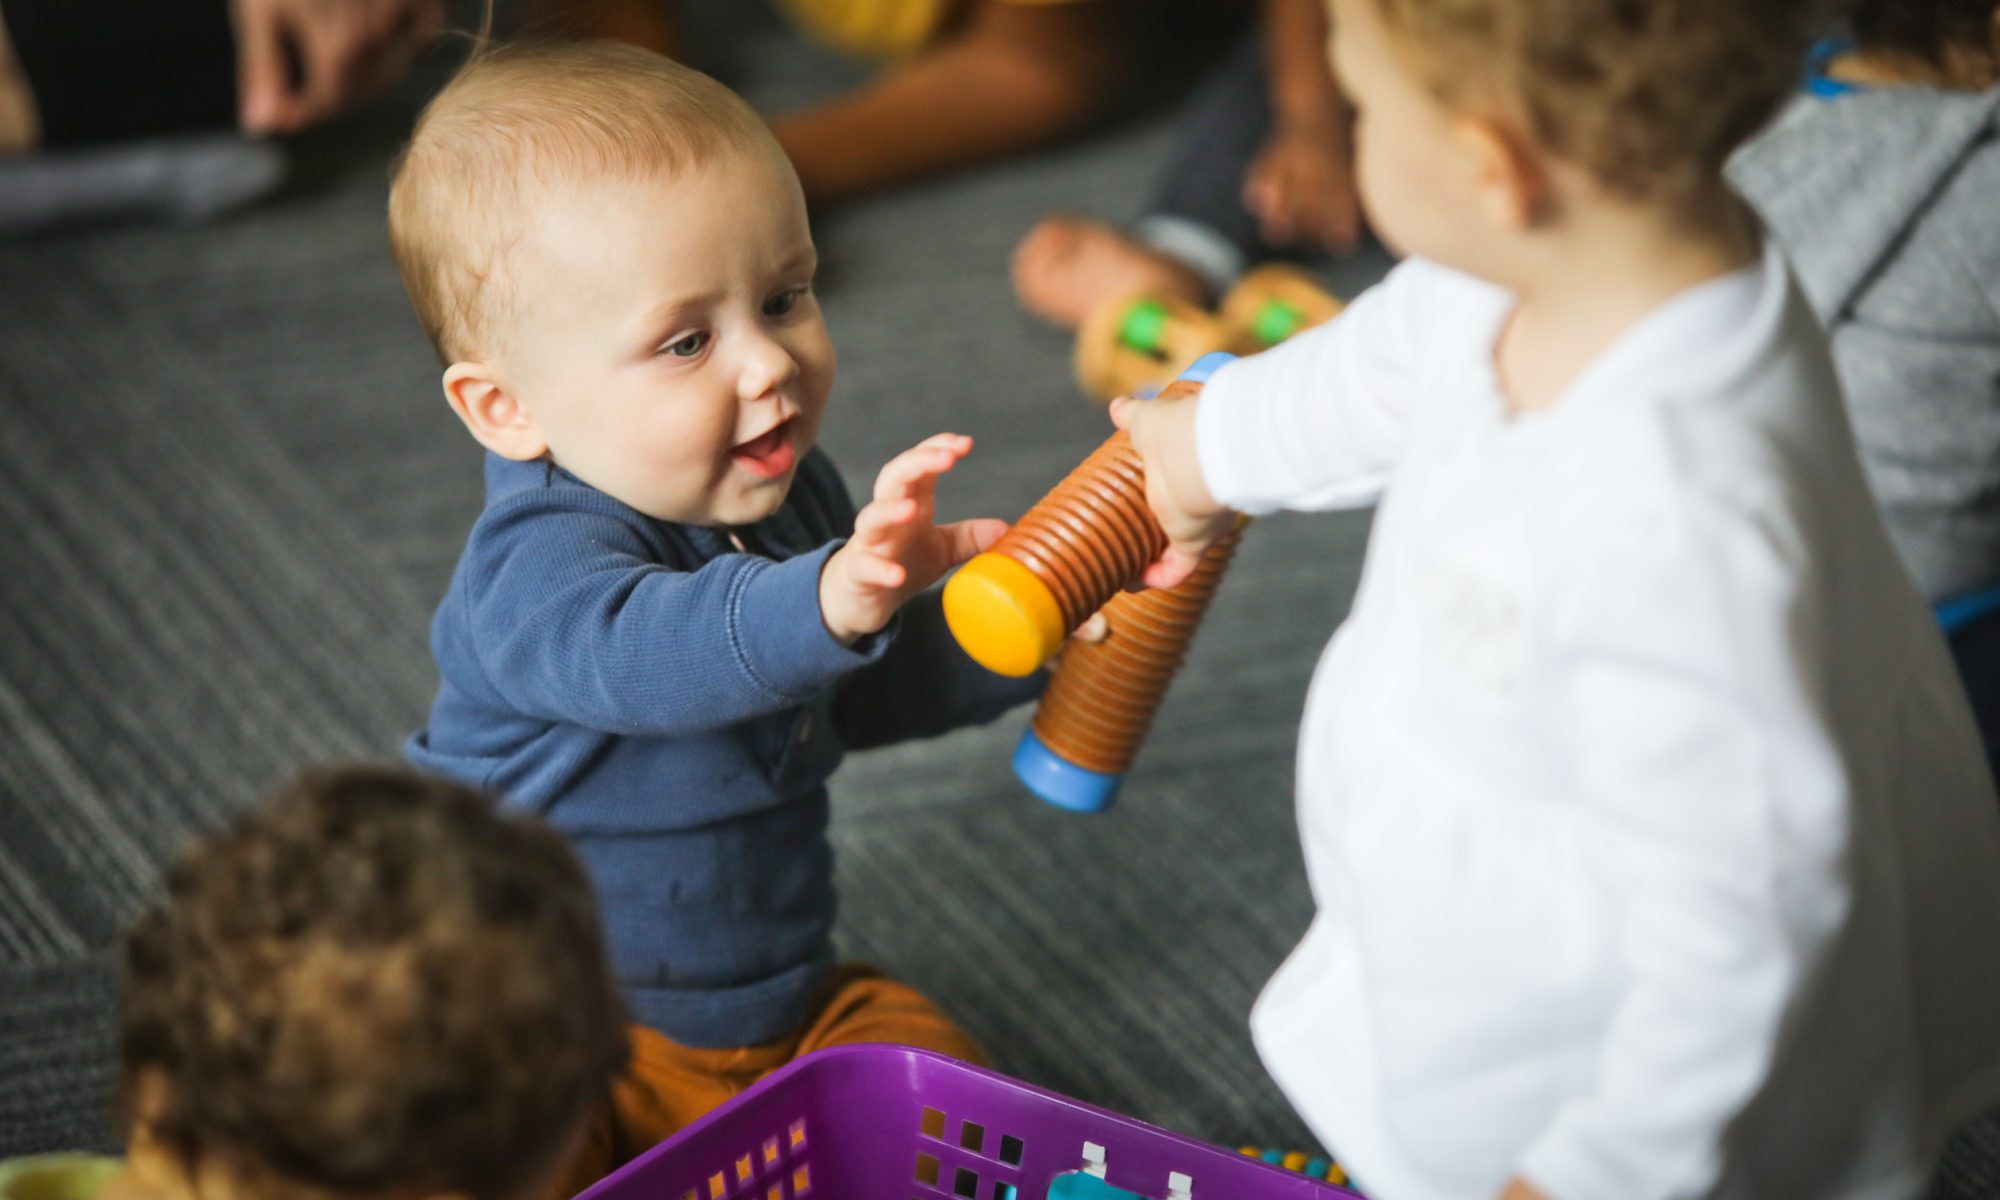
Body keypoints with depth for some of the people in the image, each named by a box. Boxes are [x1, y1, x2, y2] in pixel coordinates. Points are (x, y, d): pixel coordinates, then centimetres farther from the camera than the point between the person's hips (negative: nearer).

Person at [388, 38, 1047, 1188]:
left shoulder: (791, 499, 2)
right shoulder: (534, 569, -25)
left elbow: (864, 693, 18)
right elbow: (648, 651, -49)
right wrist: (834, 597, -68)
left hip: (785, 999, 7)